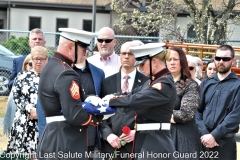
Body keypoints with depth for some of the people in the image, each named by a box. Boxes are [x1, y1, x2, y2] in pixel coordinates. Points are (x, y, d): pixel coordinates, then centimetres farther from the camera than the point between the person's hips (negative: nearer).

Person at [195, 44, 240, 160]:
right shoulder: (206, 83, 10)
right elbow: (198, 110, 5)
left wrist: (214, 135, -16)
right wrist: (204, 133, -9)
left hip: (225, 141, -4)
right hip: (204, 139, 4)